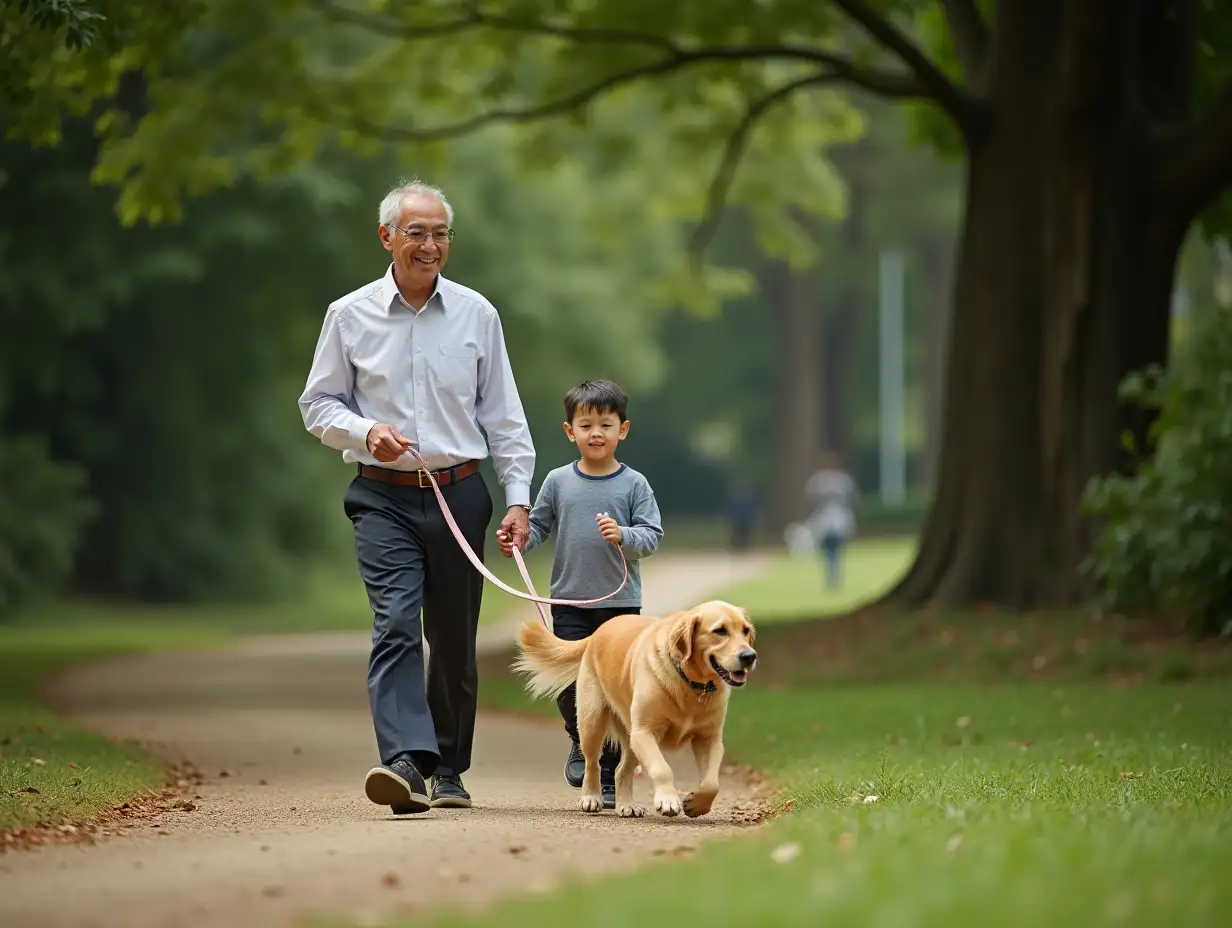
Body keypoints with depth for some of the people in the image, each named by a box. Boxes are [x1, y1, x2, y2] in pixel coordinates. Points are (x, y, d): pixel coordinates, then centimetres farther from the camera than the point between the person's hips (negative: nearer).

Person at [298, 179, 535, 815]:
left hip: (460, 495, 2)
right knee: (396, 626, -18)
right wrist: (365, 432, -13)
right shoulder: (349, 316, 3)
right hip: (385, 499, -2)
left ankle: (448, 770, 20)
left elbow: (503, 415, 9)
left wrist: (518, 497, 1)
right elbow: (318, 404, 7)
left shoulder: (476, 315, 7)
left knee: (454, 642, 7)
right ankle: (406, 762, -29)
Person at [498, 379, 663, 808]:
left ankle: (610, 777, 11)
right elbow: (539, 524, 11)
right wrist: (517, 540, -9)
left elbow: (653, 535, -4)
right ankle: (581, 742, 23)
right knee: (569, 683, -8)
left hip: (620, 603, -1)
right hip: (570, 601, 1)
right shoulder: (558, 482, 4)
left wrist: (623, 535, -22)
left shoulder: (634, 484, -1)